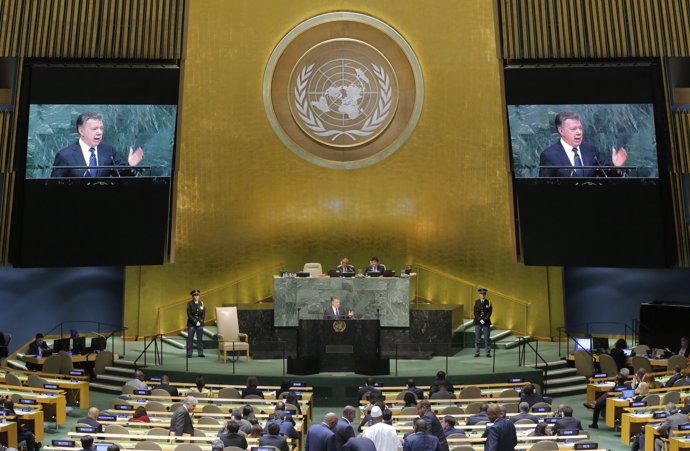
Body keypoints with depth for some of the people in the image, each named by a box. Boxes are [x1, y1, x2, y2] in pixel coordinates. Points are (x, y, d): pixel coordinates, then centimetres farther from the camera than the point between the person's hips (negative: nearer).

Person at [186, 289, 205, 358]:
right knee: (190, 339, -1)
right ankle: (189, 353, 5)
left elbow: (204, 314, 6)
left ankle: (200, 353, 9)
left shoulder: (201, 303, 6)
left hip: (200, 323, 3)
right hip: (191, 324, -3)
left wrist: (200, 321, -7)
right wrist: (195, 321, -14)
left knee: (200, 339, 4)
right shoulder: (190, 303, -3)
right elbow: (189, 314, -7)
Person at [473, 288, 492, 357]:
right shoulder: (476, 302, 4)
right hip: (478, 322, 1)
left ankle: (488, 353, 6)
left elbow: (490, 312, -4)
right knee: (477, 338, 2)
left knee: (487, 338, 0)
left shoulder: (488, 302, 2)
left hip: (486, 322, 0)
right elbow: (475, 312, -1)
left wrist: (484, 320, -13)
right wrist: (480, 320, -12)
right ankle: (477, 353, 7)